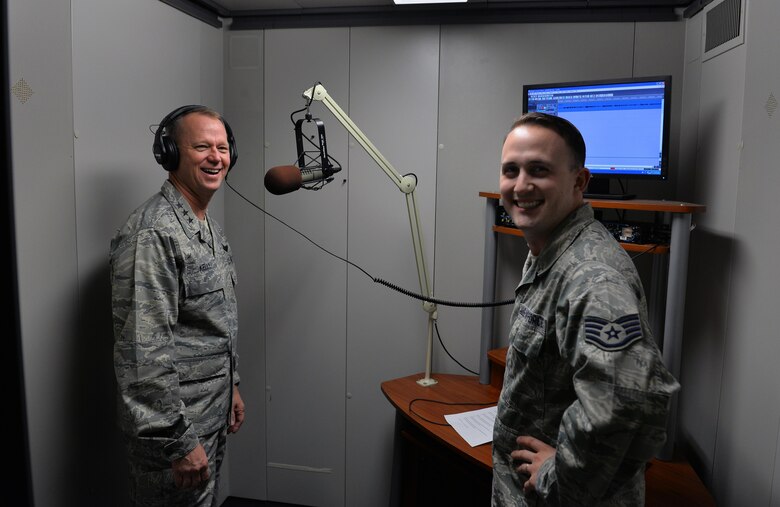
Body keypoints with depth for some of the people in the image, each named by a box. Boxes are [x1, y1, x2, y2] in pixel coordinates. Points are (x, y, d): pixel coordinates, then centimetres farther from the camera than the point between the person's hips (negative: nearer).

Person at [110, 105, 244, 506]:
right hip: (174, 427, -9)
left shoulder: (209, 227, 9)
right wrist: (180, 442, -23)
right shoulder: (152, 233, -22)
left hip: (213, 413, 9)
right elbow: (143, 352, -26)